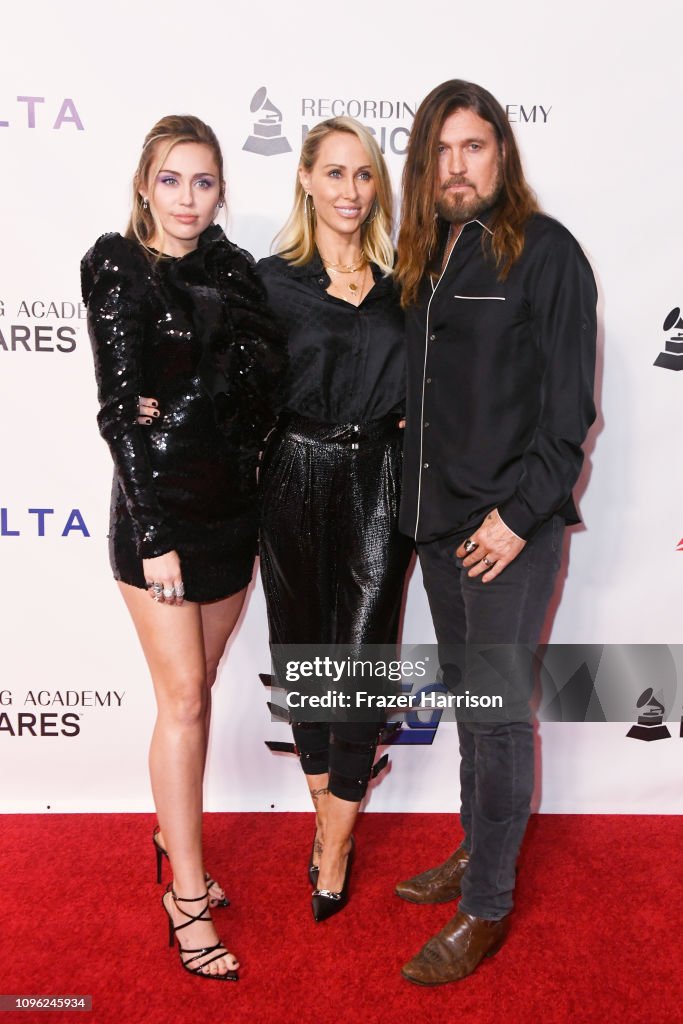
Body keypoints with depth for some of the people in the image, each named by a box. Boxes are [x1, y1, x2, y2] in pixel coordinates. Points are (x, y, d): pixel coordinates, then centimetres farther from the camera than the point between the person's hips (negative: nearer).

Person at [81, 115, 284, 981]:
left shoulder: (234, 269, 8)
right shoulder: (117, 269, -5)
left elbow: (264, 386, 6)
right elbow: (119, 408, -10)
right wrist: (153, 536, -14)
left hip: (233, 504, 5)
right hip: (161, 503, -4)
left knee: (198, 690, 15)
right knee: (182, 699, -1)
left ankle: (176, 837, 35)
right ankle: (187, 901, 14)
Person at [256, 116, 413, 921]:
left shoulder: (398, 281, 8)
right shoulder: (272, 279, 1)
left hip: (379, 483, 1)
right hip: (297, 483, 0)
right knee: (303, 650, 11)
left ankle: (335, 843, 19)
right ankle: (326, 811, 33)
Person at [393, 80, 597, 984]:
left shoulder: (546, 250, -6)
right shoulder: (425, 257, 13)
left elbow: (570, 404, -11)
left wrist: (519, 514, -15)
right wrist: (423, 499, 7)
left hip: (511, 527, -7)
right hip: (438, 519, 7)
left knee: (498, 711, 1)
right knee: (466, 697, 17)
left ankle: (487, 910, 16)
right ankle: (478, 852, 35)